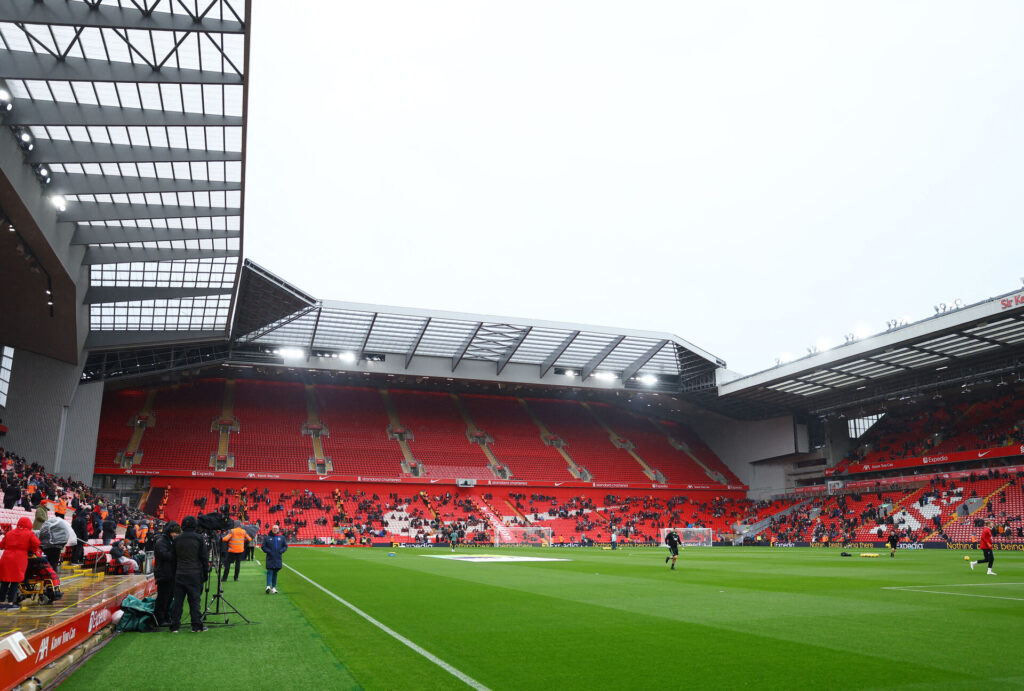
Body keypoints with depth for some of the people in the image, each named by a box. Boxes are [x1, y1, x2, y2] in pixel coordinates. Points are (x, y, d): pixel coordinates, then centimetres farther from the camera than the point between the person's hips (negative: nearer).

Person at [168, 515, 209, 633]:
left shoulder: (177, 539, 5)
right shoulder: (198, 538, -6)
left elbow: (174, 558, 12)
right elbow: (204, 557, -4)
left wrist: (175, 573, 20)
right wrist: (205, 573, 6)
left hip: (179, 574, 3)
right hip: (195, 574, -3)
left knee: (178, 600, 8)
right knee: (194, 600, 1)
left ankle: (174, 626, 10)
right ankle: (197, 626, 3)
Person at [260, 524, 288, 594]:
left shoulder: (281, 537, 8)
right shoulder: (267, 538, 2)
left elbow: (285, 546, 12)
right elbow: (263, 546, 3)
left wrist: (281, 551, -3)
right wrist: (268, 551, -10)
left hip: (278, 559, 3)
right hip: (270, 559, -2)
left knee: (275, 573, 8)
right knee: (270, 572, -12)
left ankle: (274, 587, 13)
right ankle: (268, 586, -19)